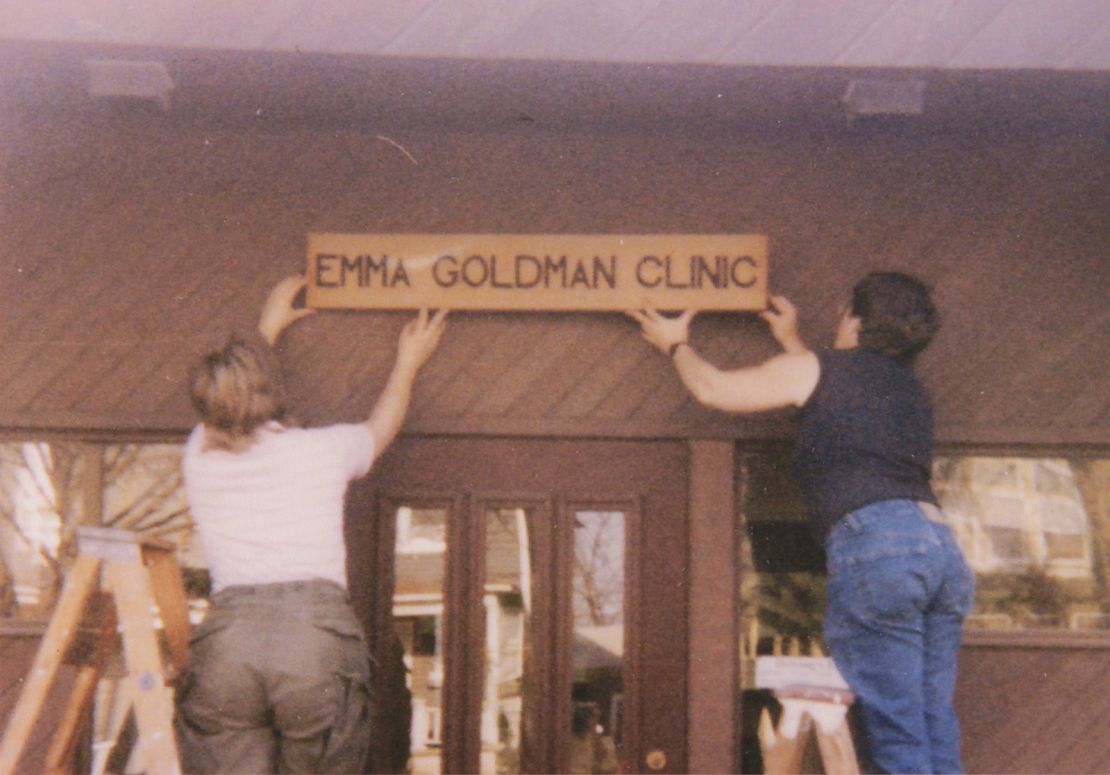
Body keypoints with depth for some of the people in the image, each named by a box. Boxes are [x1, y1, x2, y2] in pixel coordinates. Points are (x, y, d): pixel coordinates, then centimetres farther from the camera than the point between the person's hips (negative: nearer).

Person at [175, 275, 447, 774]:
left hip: (228, 636, 1)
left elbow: (229, 403, 42)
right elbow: (381, 426, 36)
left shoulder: (199, 457, 17)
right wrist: (407, 363, 54)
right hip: (318, 631, -1)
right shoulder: (323, 450, 12)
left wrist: (268, 329, 57)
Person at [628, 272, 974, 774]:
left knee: (897, 732, -6)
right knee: (935, 724, 8)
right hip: (939, 541, 7)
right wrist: (791, 341, 56)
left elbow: (711, 388, 18)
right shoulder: (910, 389, 28)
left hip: (874, 539, -7)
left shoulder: (814, 369, 10)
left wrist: (676, 344, 38)